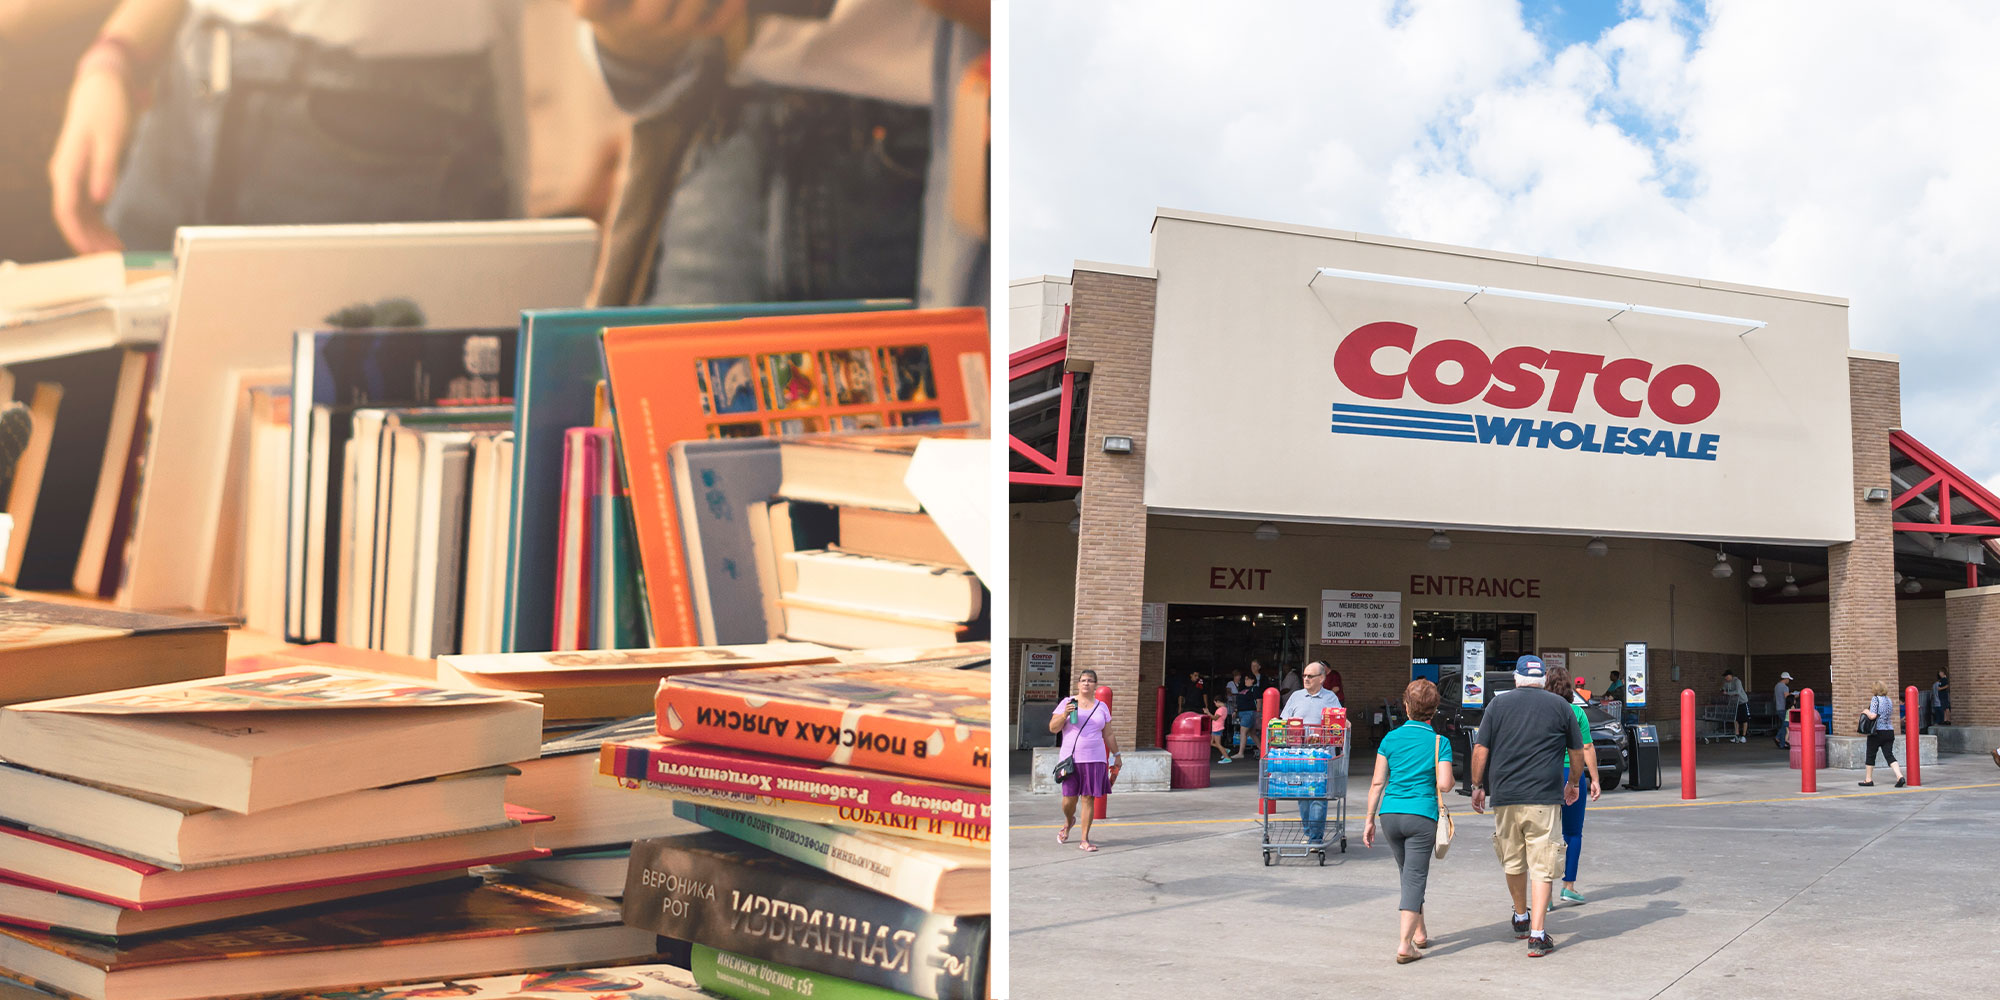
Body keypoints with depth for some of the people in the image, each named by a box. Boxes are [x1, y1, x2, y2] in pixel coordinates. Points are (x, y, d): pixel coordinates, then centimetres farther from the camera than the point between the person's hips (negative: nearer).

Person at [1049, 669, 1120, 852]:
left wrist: (1116, 754, 16)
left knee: (1089, 798, -3)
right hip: (1071, 758, -1)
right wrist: (1065, 714, -15)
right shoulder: (1067, 703, 4)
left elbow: (1108, 735, 17)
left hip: (1095, 759, 1)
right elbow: (1053, 728, 1)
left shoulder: (1102, 707, 11)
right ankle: (1068, 822, 33)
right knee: (1069, 798, -1)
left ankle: (1085, 840, 3)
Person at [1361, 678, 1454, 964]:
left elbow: (1377, 783, 4)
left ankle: (1419, 933, 33)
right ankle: (1405, 945, -9)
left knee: (1408, 875, 20)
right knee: (1415, 878, 0)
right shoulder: (1439, 742, -4)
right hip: (1422, 816, -3)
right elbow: (1444, 785, -12)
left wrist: (1370, 820, 9)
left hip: (1390, 815, 3)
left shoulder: (1391, 738, 4)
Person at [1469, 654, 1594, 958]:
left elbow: (1480, 749, 1)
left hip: (1504, 797, 2)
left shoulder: (1499, 703, 5)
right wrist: (1572, 783, 30)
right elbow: (1578, 750, 13)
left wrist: (1477, 786, 11)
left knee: (1513, 862, 18)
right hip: (1544, 798, -2)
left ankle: (1521, 918, 37)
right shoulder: (1559, 706, 5)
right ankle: (1537, 934, -10)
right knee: (1542, 866, -1)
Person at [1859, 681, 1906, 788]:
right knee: (1889, 755, 1)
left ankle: (1868, 780, 14)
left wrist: (1866, 711, 0)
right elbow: (1890, 715, 19)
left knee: (1871, 755, 7)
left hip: (1877, 732, -6)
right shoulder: (1889, 700, 11)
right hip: (1890, 731, 6)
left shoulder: (1875, 699, -10)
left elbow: (1873, 716, -19)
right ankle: (1900, 776, -16)